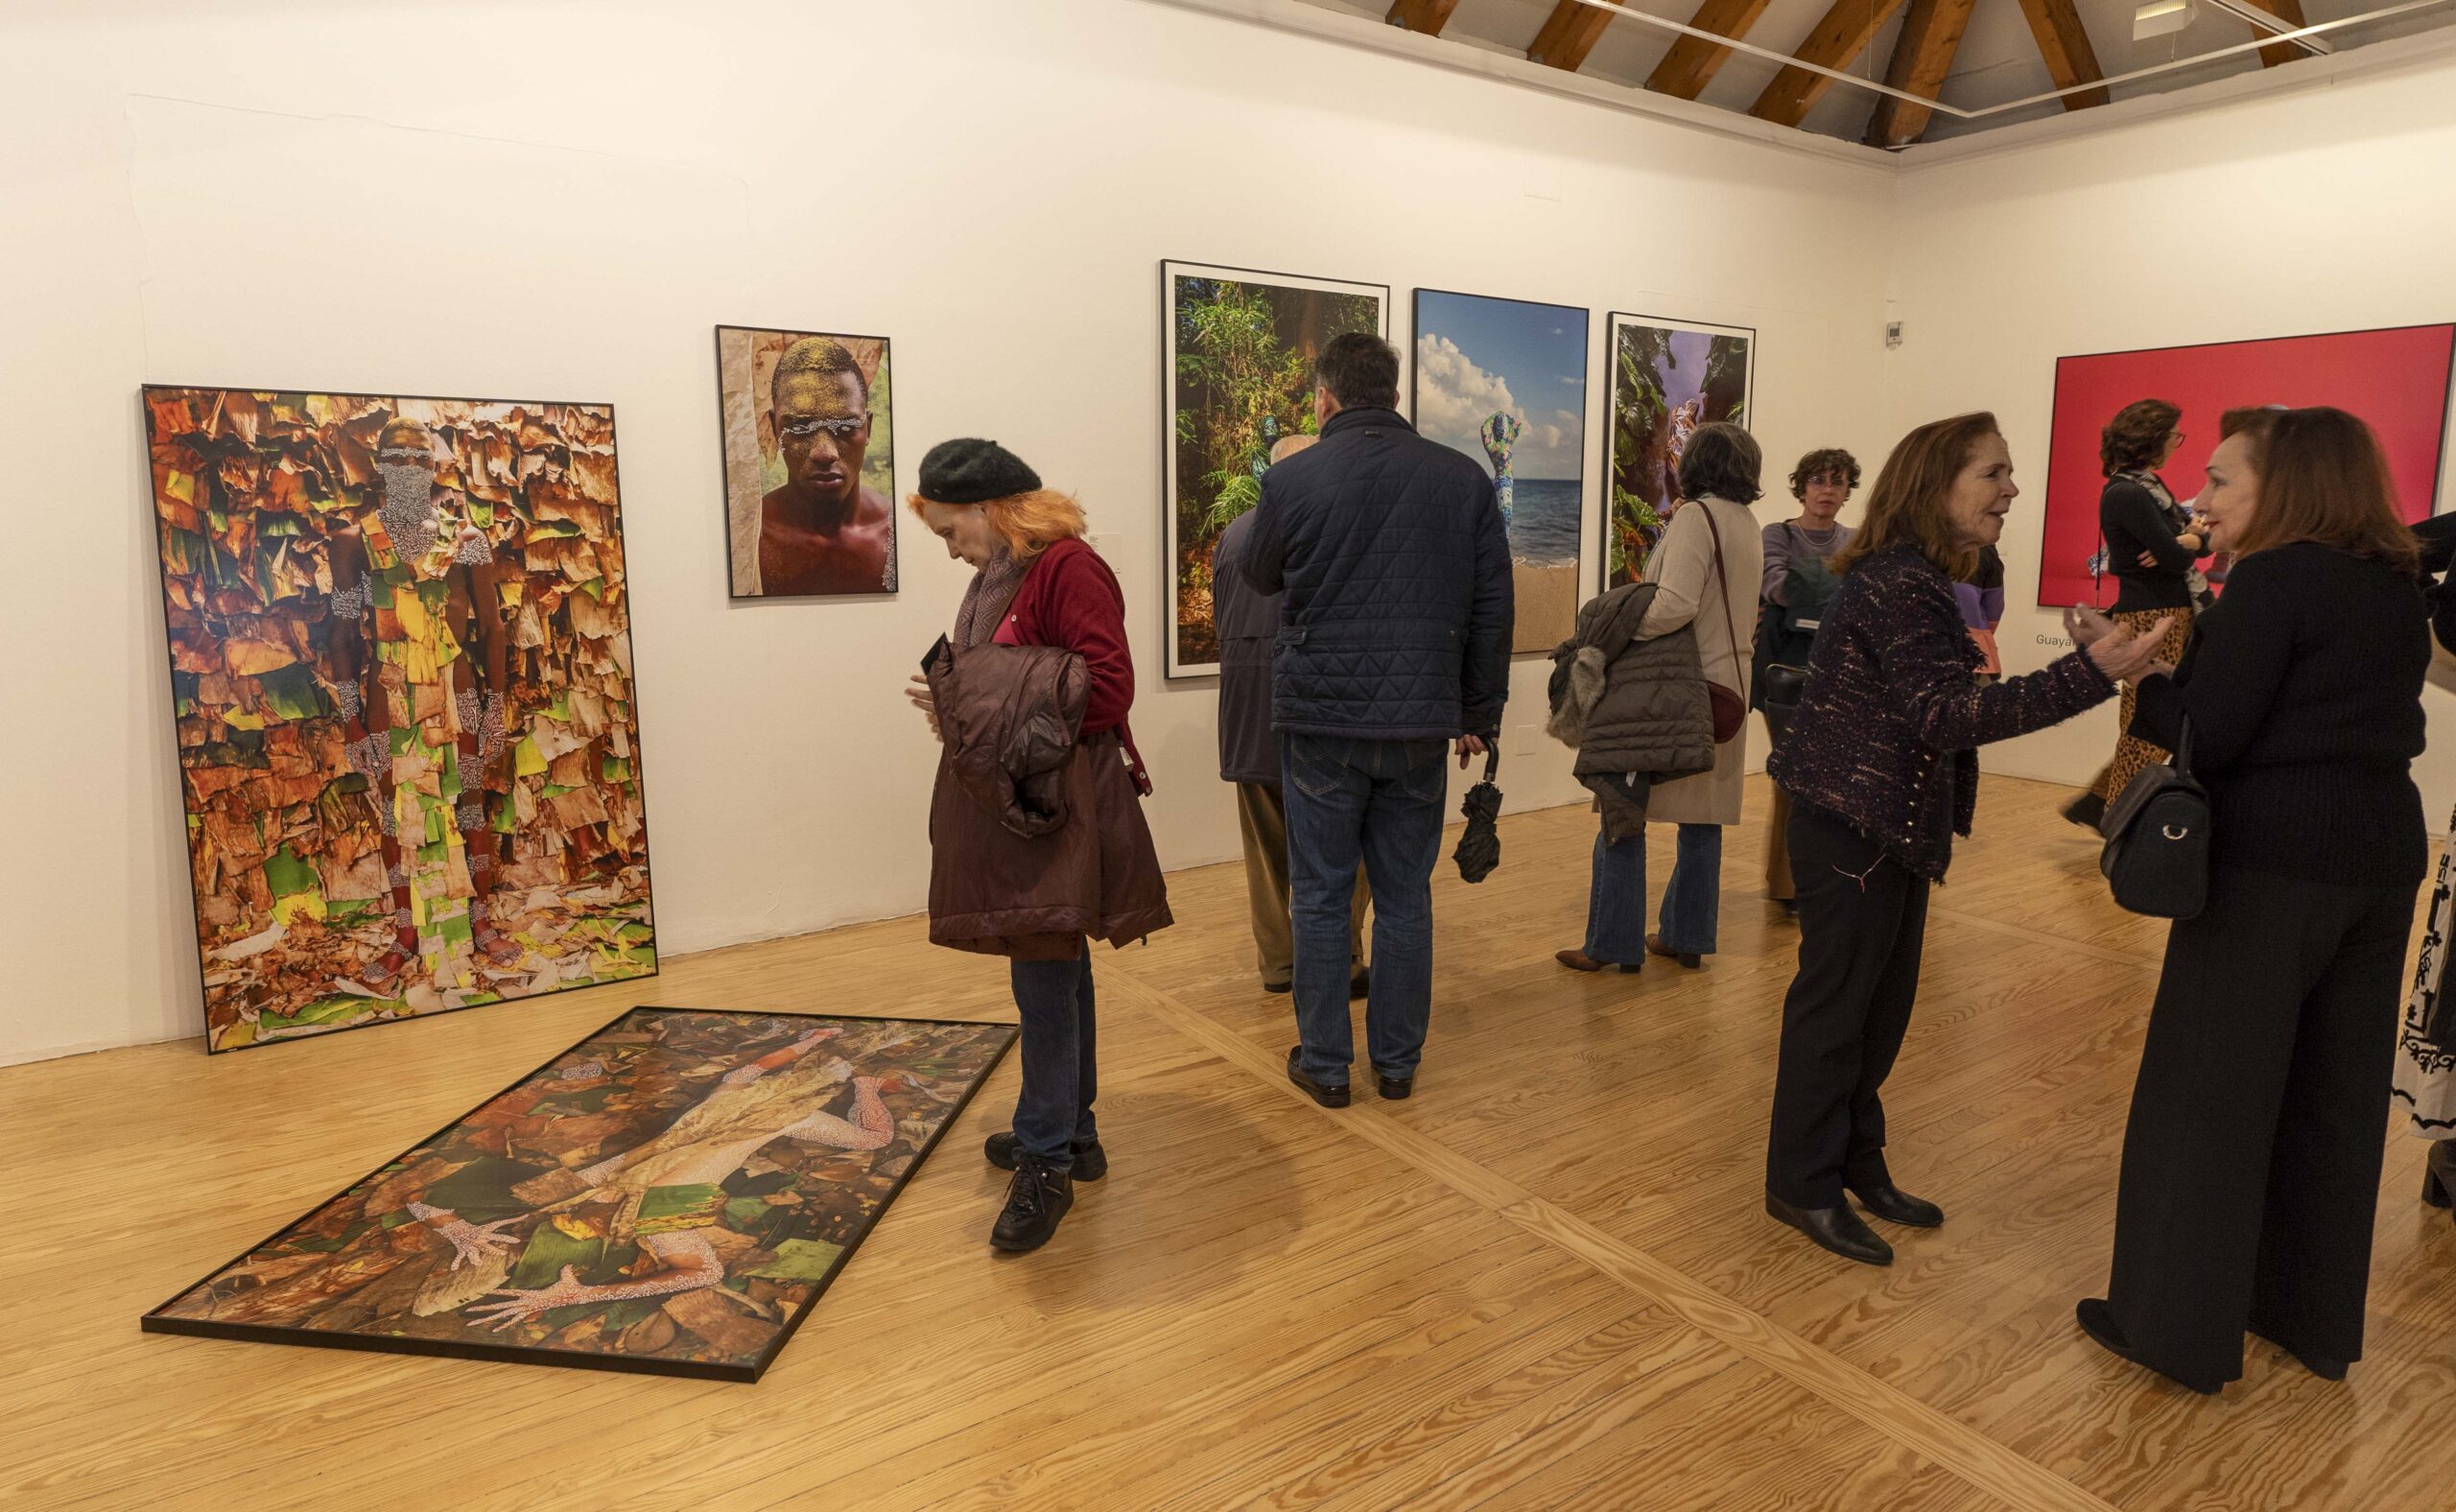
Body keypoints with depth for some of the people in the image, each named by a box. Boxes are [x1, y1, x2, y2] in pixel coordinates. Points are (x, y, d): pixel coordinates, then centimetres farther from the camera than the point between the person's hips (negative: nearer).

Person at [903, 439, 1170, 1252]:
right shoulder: (997, 574, 15)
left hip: (1060, 807, -9)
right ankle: (1071, 1134, 28)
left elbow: (1108, 690, -20)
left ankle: (1047, 1162, 8)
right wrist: (952, 704, -2)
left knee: (1044, 977, -4)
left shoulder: (1069, 568, -13)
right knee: (1057, 970, 16)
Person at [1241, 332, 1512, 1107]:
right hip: (1420, 722, 3)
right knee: (1405, 897, 13)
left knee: (1321, 895, 10)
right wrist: (1481, 711, 12)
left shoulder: (1291, 481, -7)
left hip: (1322, 720, -2)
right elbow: (1492, 607, 3)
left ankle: (1325, 1062, 19)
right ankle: (1397, 1061, 23)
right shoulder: (1463, 478, 0)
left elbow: (1263, 577, 11)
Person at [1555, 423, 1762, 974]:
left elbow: (1676, 604, -25)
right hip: (1726, 686, 9)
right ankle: (1687, 937, 21)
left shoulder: (1696, 516, -13)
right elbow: (1722, 609, 12)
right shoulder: (1749, 525, 13)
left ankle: (1614, 943, 3)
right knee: (1703, 815, 13)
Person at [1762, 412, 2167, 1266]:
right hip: (1852, 832, -10)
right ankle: (1803, 1187, 16)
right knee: (1833, 1006, 1)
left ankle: (1855, 1164, 32)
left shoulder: (1920, 581, 12)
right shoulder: (1898, 585, -20)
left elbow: (1935, 709, 12)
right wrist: (2090, 673, -33)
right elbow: (1945, 716, -29)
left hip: (1896, 831, 10)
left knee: (1882, 1008, 17)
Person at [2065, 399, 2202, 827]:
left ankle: (2095, 803, 21)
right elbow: (2175, 557, -21)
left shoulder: (2150, 486, 13)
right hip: (2151, 618, -9)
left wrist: (2180, 543, -10)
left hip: (2174, 615, 9)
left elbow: (2204, 538, 12)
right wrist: (2191, 541, 1)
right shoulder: (2127, 494, -17)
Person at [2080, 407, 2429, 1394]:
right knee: (2337, 1096, 16)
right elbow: (2372, 722, 16)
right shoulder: (2397, 587, 11)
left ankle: (2178, 1326, 10)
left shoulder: (2275, 580, -13)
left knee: (2209, 1095, 1)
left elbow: (2208, 736, -18)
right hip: (2384, 859, 8)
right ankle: (2316, 1319, 29)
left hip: (2275, 866, -8)